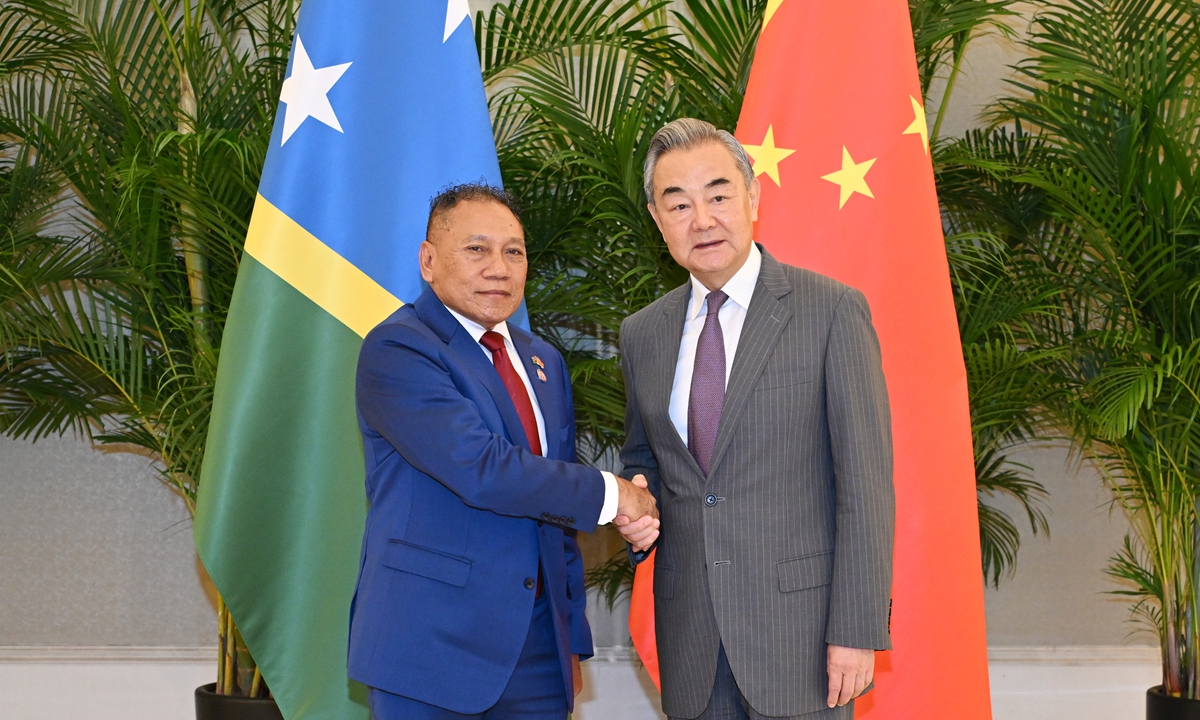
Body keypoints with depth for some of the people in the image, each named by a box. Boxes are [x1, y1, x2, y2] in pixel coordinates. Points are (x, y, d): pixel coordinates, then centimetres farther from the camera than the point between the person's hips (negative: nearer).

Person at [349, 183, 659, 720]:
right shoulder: (396, 349, -10)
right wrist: (608, 494, -11)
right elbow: (482, 469, -21)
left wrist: (572, 634, 17)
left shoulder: (544, 362, 15)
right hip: (432, 648, -6)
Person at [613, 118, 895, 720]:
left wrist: (856, 630, -14)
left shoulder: (831, 310, -6)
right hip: (689, 635, 4)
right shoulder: (641, 334, 9)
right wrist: (634, 510, 0)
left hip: (800, 621, -4)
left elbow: (865, 483, -9)